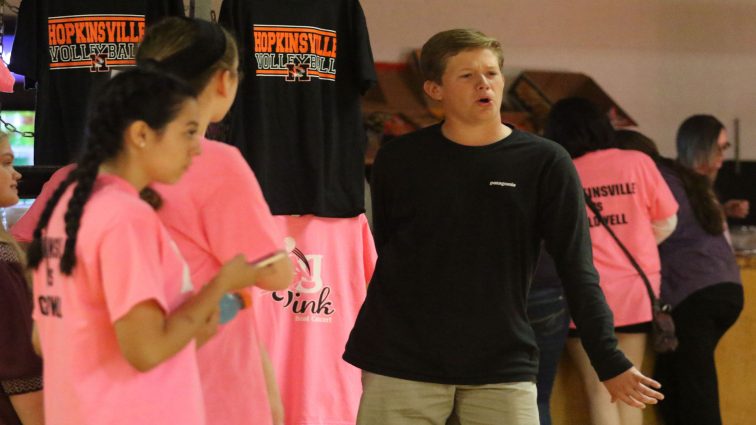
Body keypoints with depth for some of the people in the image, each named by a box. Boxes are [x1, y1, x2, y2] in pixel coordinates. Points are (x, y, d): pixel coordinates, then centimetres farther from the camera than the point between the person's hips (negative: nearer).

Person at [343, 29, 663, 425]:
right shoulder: (398, 160, 5)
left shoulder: (545, 164, 1)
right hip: (401, 368, 1)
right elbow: (383, 257, 13)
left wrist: (609, 363, -7)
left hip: (502, 372, -1)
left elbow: (577, 273, 0)